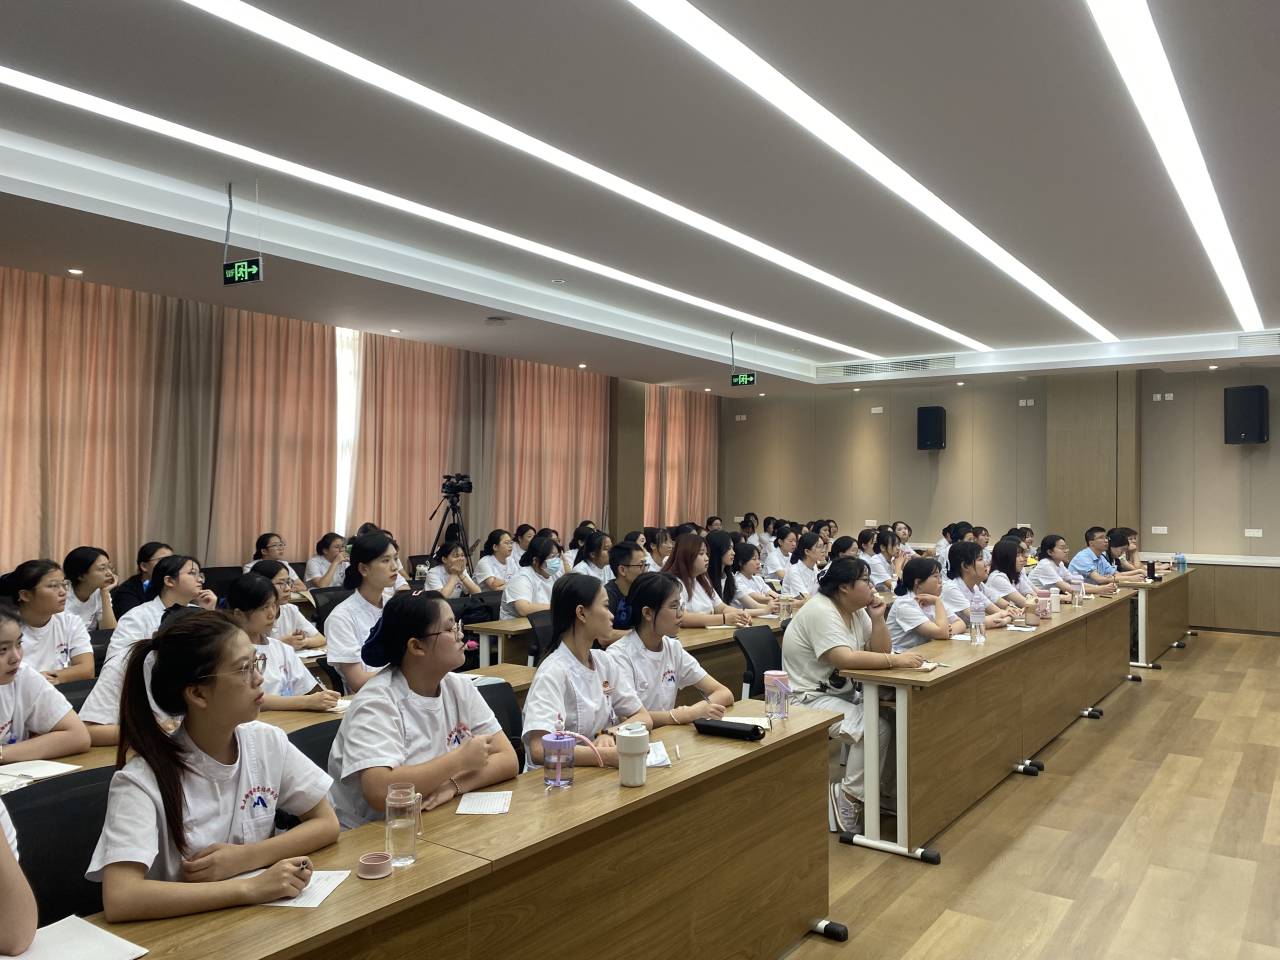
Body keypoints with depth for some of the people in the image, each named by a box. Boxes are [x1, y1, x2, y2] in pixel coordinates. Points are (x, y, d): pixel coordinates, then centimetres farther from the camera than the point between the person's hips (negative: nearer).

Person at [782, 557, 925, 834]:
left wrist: (878, 618, -6)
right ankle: (849, 801, -10)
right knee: (877, 729, -25)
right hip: (810, 698, -9)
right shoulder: (821, 612, -21)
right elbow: (845, 659, -32)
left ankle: (886, 791, 8)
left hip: (841, 692, 9)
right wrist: (896, 660, -33)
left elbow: (878, 650, 8)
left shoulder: (856, 611, 8)